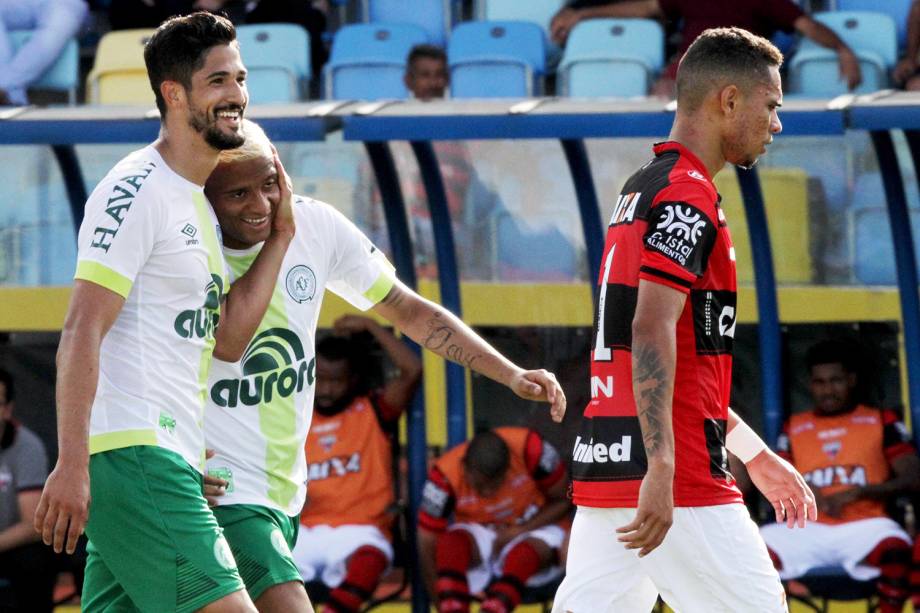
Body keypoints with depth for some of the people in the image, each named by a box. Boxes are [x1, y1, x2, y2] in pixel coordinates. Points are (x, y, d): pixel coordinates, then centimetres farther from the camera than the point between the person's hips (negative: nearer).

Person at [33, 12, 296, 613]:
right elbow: (81, 332, -15)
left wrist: (279, 237, 15)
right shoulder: (138, 192, -9)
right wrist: (72, 464, -23)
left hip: (167, 459, 10)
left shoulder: (199, 203, 22)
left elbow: (228, 337, 18)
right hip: (133, 451, -10)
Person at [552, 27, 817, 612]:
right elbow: (651, 334, -22)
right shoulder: (687, 196, -9)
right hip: (678, 478, -9)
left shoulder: (640, 191, 21)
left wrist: (754, 453, 31)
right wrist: (662, 469, -29)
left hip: (603, 470, 9)